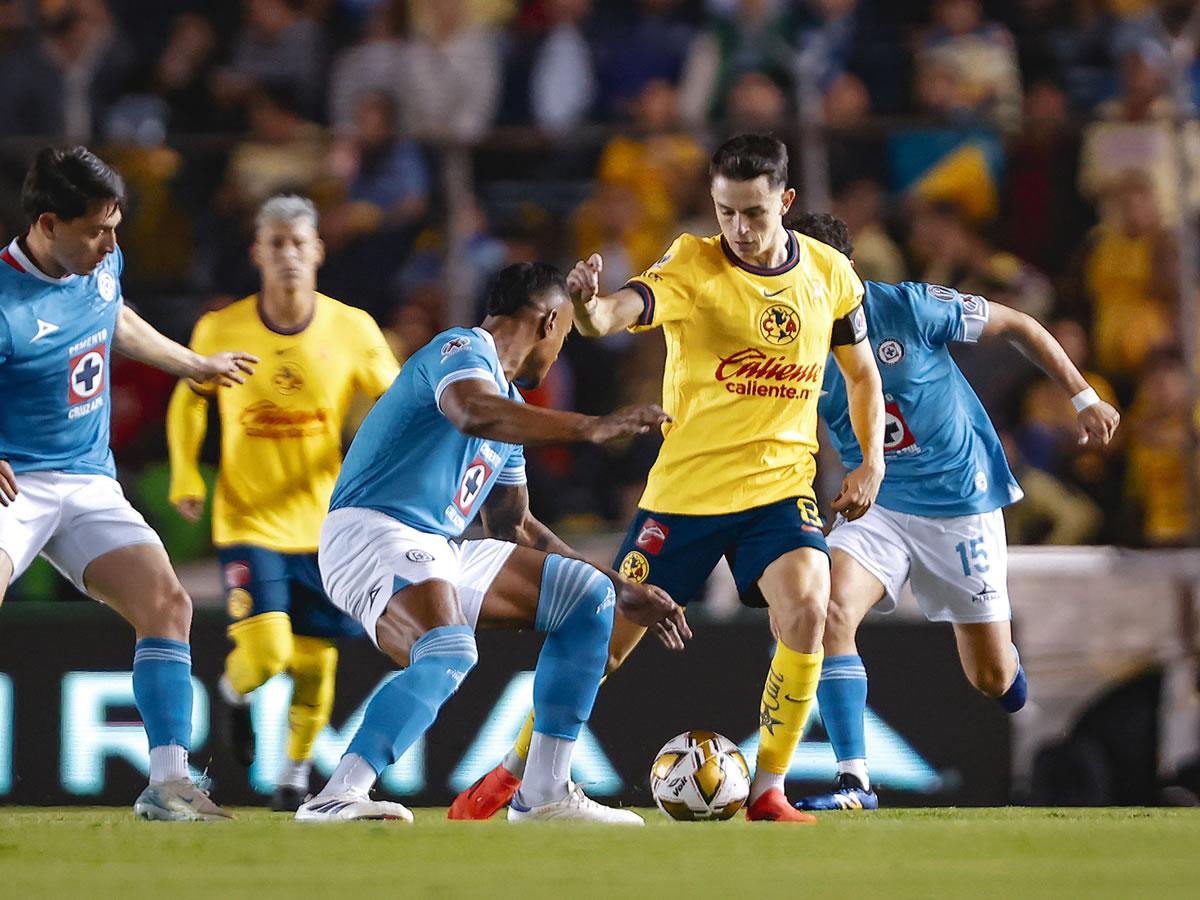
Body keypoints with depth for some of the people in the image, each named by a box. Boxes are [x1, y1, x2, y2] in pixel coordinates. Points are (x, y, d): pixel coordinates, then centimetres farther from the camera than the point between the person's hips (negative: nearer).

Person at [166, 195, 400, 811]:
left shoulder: (353, 330, -5)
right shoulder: (219, 330, -6)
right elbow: (188, 401, 11)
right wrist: (186, 478, -1)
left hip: (325, 523, 2)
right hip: (246, 522, -2)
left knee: (314, 660, 4)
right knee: (265, 654, -16)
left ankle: (297, 768, 29)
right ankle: (235, 690, 21)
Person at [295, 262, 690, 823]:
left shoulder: (510, 401, 23)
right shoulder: (463, 351, -7)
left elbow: (512, 527, 32)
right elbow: (474, 414, -33)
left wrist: (621, 592, 30)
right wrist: (594, 428, -36)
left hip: (439, 552, 10)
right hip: (370, 531, -10)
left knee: (588, 598, 10)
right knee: (448, 654, -35)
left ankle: (544, 796, 8)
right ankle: (335, 801, -37)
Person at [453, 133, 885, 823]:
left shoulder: (829, 273, 0)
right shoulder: (693, 267, -12)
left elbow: (862, 372, 16)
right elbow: (623, 310, -32)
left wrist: (872, 461, 3)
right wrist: (590, 309, -56)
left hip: (780, 483, 2)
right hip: (685, 487, -2)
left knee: (807, 608, -24)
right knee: (609, 639, 2)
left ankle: (769, 792, -11)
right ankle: (514, 772, 23)